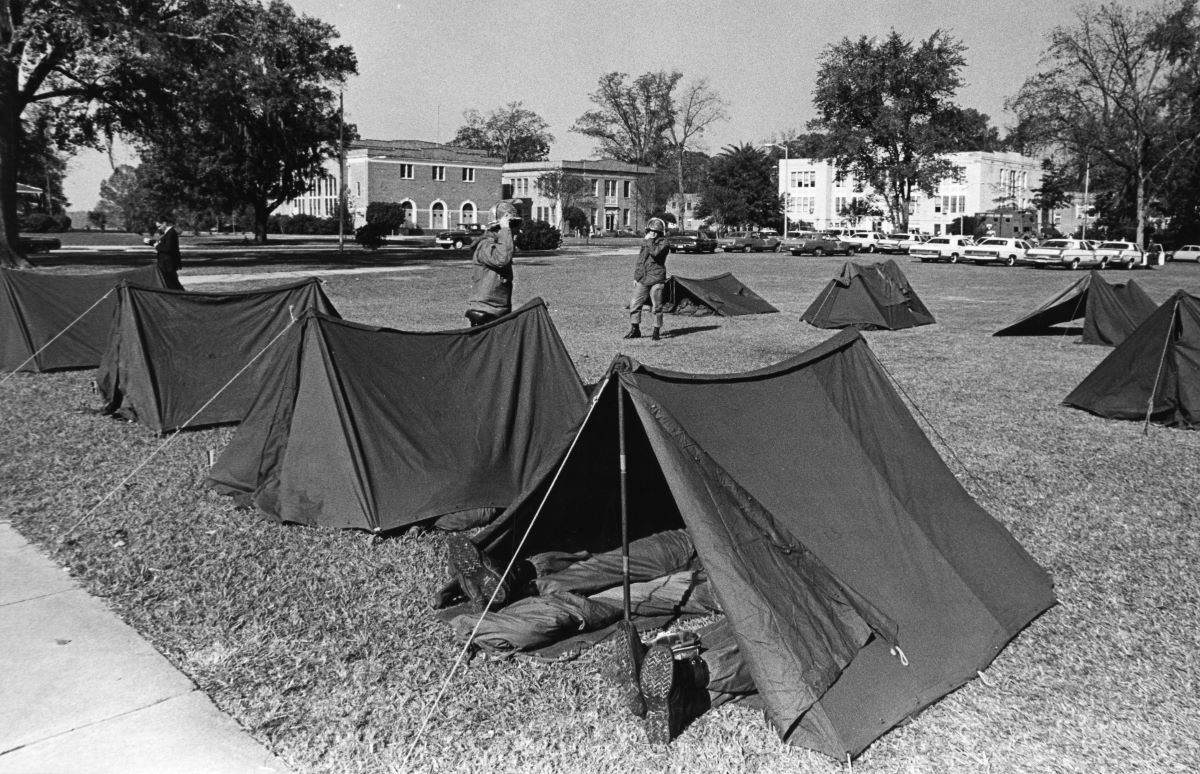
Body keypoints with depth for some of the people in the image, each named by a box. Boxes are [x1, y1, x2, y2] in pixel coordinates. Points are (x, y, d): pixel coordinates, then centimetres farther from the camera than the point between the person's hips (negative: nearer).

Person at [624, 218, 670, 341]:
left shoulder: (663, 243, -4)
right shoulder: (645, 242, 16)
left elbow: (655, 253, -24)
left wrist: (649, 241, -13)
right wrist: (636, 276, 16)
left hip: (656, 279, -6)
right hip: (642, 279, 6)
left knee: (657, 306, -2)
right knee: (635, 304, 3)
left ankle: (656, 331, 8)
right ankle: (635, 329, 12)